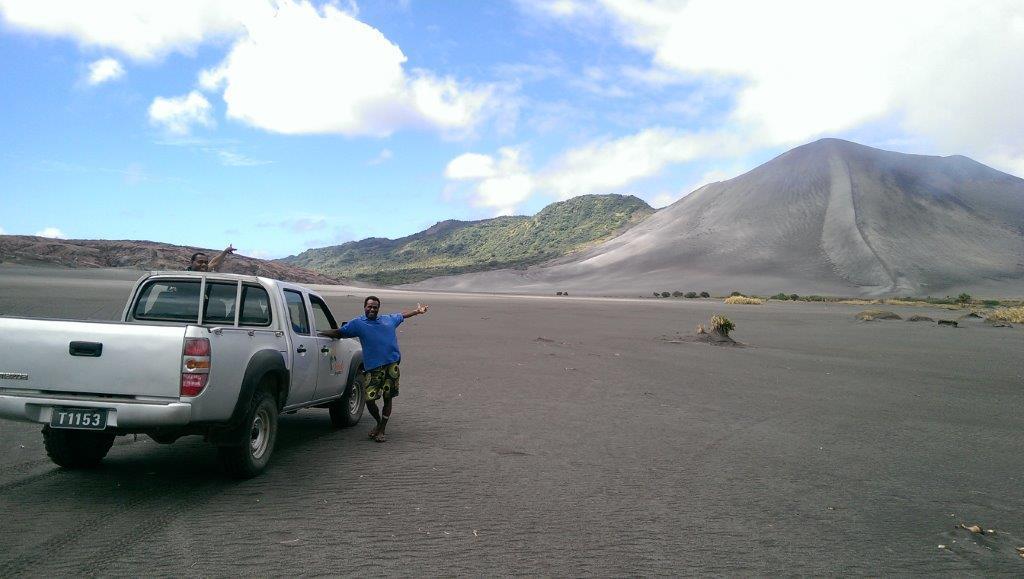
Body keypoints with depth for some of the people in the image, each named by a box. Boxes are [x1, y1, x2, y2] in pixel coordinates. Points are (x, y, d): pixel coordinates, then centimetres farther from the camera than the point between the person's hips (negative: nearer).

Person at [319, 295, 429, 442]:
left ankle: (381, 430, 17)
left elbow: (402, 315, 33)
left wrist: (418, 311, 40)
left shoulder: (389, 319, 15)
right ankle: (379, 422, 22)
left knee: (388, 398, 4)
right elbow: (338, 333, 8)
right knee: (369, 399, -8)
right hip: (373, 368, -2)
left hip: (392, 365, 2)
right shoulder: (357, 323, 6)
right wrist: (319, 334, 1)